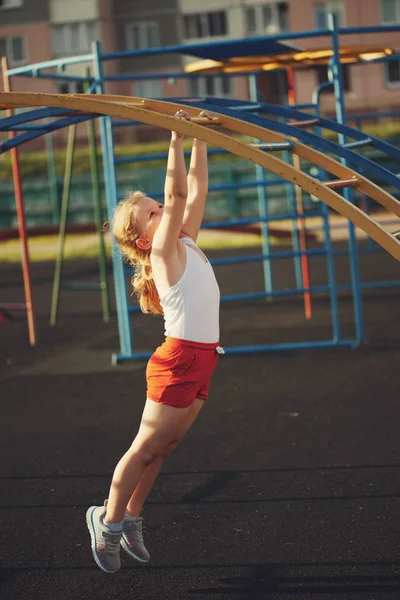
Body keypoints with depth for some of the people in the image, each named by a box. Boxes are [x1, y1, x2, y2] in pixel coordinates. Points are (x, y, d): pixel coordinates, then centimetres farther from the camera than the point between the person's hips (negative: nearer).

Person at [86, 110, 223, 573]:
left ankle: (130, 517, 27)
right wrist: (176, 139, -20)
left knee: (162, 449, 15)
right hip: (178, 361, -8)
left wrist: (200, 139, 11)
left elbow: (196, 190, 13)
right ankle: (109, 520, 17)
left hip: (201, 361, 8)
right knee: (145, 448, 3)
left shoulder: (186, 241, 12)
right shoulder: (163, 249, -9)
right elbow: (177, 193, -19)